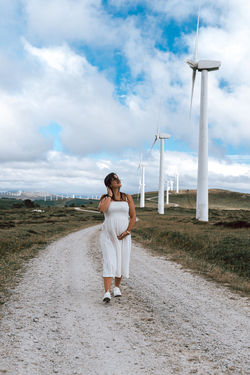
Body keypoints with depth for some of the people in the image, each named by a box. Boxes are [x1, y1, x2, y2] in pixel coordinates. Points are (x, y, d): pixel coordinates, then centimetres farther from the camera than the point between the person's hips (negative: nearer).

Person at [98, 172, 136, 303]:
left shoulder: (127, 197, 3)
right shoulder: (104, 198, -1)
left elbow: (133, 216, 1)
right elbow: (102, 209, -24)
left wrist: (127, 232, -11)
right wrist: (109, 195, -10)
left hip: (123, 237, 2)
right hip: (108, 236, -2)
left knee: (121, 263, 8)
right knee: (109, 264, -11)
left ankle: (117, 287, 30)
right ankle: (107, 293, -13)